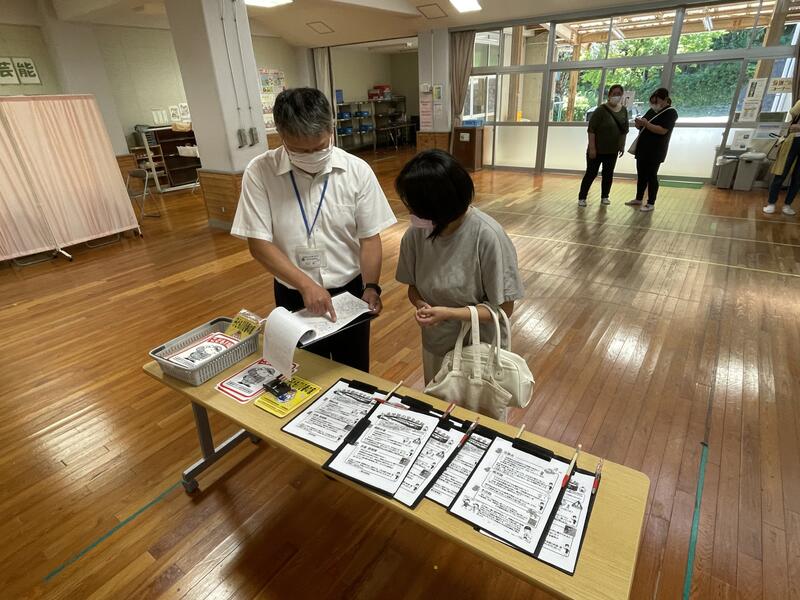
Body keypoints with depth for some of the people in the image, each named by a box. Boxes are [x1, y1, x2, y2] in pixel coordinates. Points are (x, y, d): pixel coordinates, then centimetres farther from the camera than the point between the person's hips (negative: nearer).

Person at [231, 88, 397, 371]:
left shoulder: (357, 171, -11)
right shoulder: (259, 172, -13)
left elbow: (369, 237, -6)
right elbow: (259, 243, -14)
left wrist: (371, 287, -18)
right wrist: (305, 284, -24)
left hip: (350, 290, 1)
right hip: (293, 296, 0)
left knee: (354, 373, 20)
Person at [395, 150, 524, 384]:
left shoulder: (487, 236, -25)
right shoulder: (416, 233, -13)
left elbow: (503, 308, -18)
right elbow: (413, 287, 1)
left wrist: (449, 313, -28)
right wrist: (421, 305, -20)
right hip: (434, 345, 4)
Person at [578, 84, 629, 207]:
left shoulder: (624, 110, 5)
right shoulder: (601, 110, -13)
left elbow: (625, 129, 13)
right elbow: (591, 129, -16)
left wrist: (622, 145, 10)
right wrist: (592, 147, -21)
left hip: (612, 150, 5)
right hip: (597, 150, -5)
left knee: (608, 174, 10)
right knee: (591, 174, -1)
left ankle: (604, 197, 22)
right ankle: (582, 197, 9)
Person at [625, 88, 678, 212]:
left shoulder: (671, 113, -9)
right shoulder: (652, 110, 13)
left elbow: (662, 130, -20)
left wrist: (646, 124, -24)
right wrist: (639, 124, -5)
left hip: (655, 152, -7)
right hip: (642, 149, 7)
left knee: (651, 176, -4)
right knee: (641, 175, 12)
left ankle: (651, 203, 2)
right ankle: (638, 199, 24)